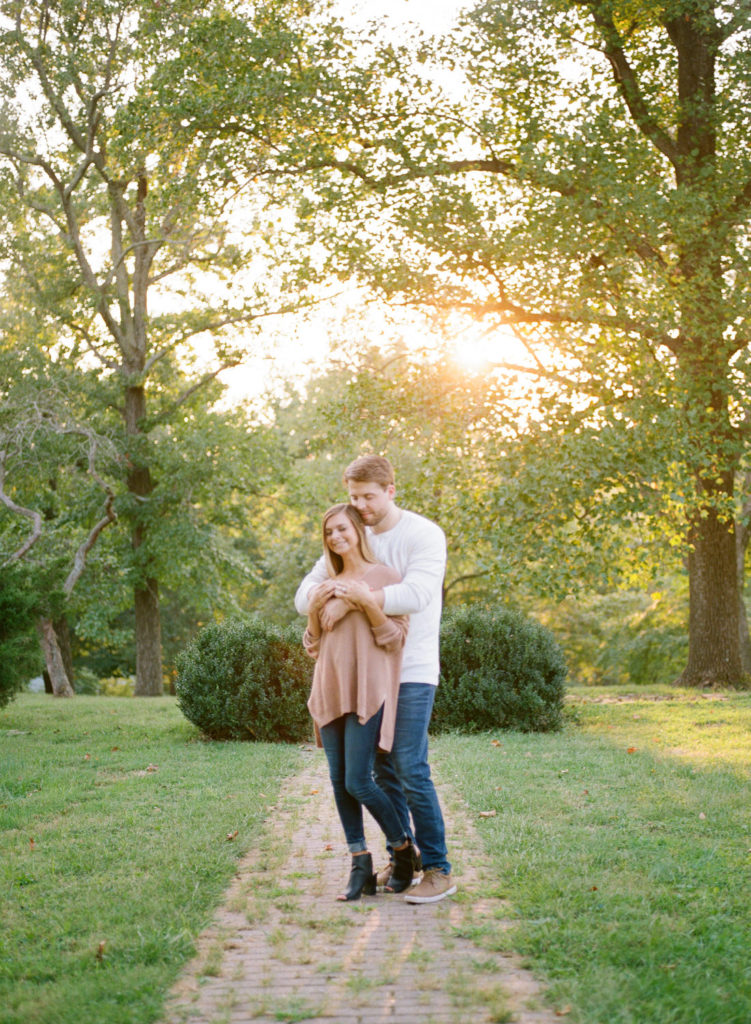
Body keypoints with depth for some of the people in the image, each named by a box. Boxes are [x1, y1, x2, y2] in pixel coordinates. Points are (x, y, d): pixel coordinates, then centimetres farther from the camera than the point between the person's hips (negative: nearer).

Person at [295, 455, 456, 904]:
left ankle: (439, 870, -5)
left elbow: (416, 594, -26)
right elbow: (304, 595, 7)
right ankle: (399, 860, 21)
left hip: (412, 671, -6)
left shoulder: (424, 535, -9)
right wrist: (326, 593, -17)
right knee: (384, 770, 10)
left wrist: (350, 599, -24)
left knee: (411, 770, -12)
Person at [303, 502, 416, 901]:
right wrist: (314, 609, -1)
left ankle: (403, 849, 11)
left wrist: (366, 602, -17)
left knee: (358, 781, -11)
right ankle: (360, 865, 11)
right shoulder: (327, 586, 17)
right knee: (339, 782, 4)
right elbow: (313, 645, 16)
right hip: (331, 690, 6)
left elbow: (395, 638, -6)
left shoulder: (383, 577, -1)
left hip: (367, 690, -6)